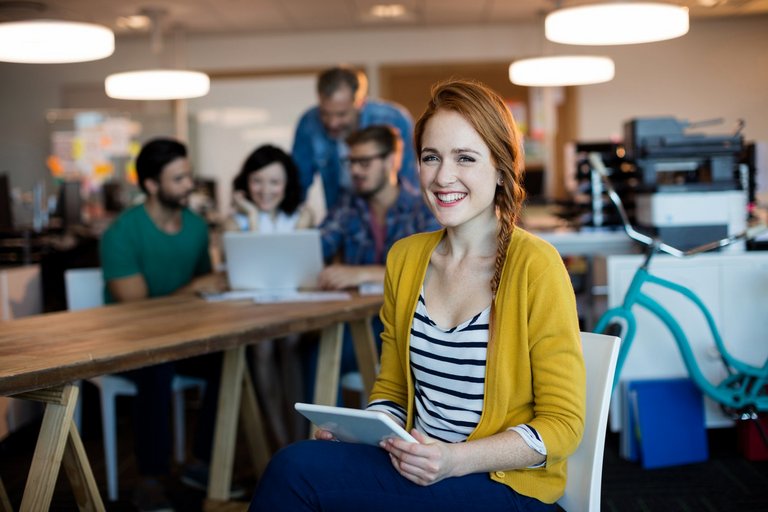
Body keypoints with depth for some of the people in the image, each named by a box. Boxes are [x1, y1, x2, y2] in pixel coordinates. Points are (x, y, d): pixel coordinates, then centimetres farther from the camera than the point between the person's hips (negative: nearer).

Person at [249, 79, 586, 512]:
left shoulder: (534, 265, -12)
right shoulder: (404, 258, 7)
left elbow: (562, 425, -11)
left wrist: (455, 459, -23)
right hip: (415, 471, 5)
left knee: (296, 469, -24)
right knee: (295, 467, -25)